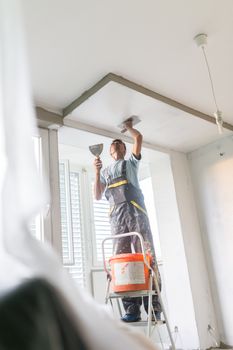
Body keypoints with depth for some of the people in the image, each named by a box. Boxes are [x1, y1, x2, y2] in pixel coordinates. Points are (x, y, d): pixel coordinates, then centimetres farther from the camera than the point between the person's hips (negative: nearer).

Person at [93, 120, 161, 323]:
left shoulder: (131, 163, 24)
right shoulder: (105, 172, 28)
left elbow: (139, 138, 13)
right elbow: (98, 196, 16)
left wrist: (128, 127, 31)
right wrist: (97, 172, 6)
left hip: (136, 211, -2)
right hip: (116, 216, 2)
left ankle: (154, 307, -11)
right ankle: (132, 309, -6)